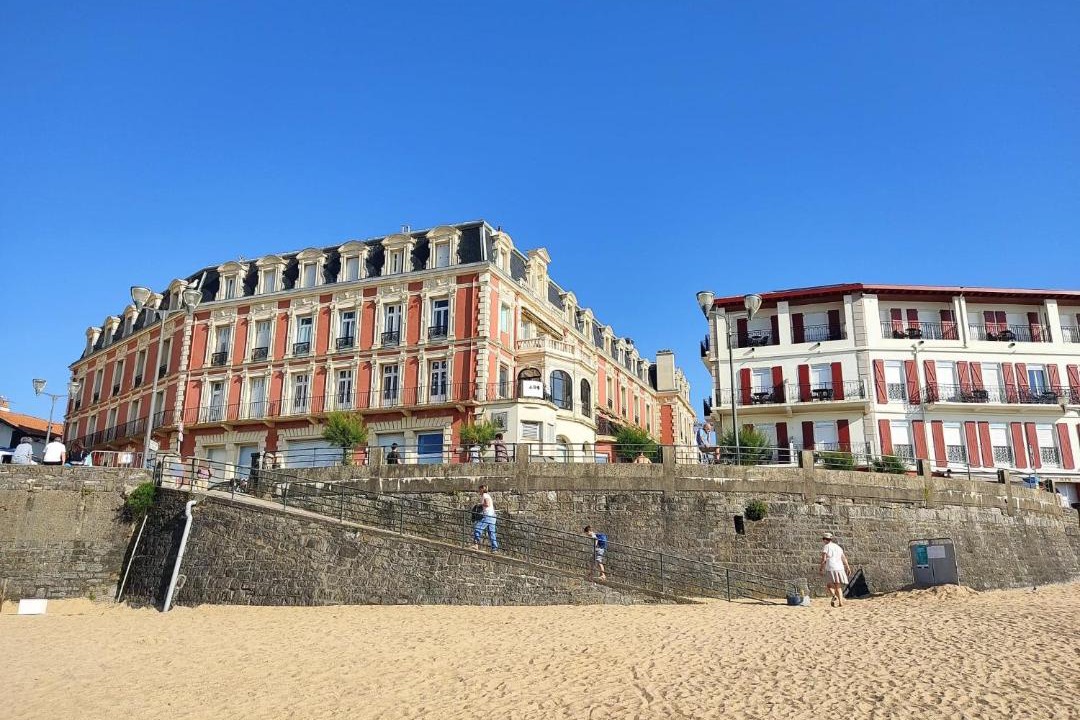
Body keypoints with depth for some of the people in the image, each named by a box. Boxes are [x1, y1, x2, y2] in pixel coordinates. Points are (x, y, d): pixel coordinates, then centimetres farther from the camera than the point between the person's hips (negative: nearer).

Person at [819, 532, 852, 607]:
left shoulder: (826, 547, -1)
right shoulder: (838, 547, 17)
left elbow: (824, 559, -8)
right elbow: (844, 558, 19)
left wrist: (821, 568, 1)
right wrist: (848, 567, 27)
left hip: (830, 568, -5)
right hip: (840, 568, 5)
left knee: (829, 585, -1)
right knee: (838, 586, 11)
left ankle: (834, 596, -27)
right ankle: (840, 602, 3)